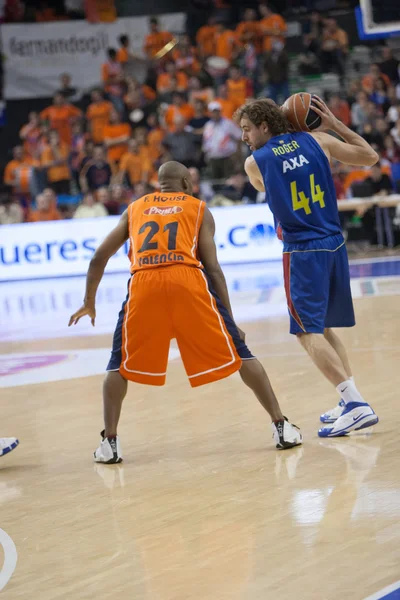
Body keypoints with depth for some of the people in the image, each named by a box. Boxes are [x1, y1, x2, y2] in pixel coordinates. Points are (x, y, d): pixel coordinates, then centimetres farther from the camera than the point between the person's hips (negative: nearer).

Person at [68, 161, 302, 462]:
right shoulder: (199, 209, 22)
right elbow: (212, 267, 13)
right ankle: (281, 427, 8)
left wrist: (89, 302, 37)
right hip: (189, 279, -1)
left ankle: (110, 442, 8)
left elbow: (99, 258, 24)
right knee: (238, 354, 12)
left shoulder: (135, 209, 28)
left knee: (120, 364, 19)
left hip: (144, 283, 1)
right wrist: (230, 321, 16)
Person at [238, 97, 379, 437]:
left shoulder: (255, 163, -2)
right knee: (323, 327, 20)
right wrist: (334, 124, 19)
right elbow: (370, 157, 14)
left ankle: (356, 405, -20)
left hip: (303, 251, -5)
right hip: (334, 244, 6)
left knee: (308, 332, -6)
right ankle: (351, 404, 17)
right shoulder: (317, 140, 5)